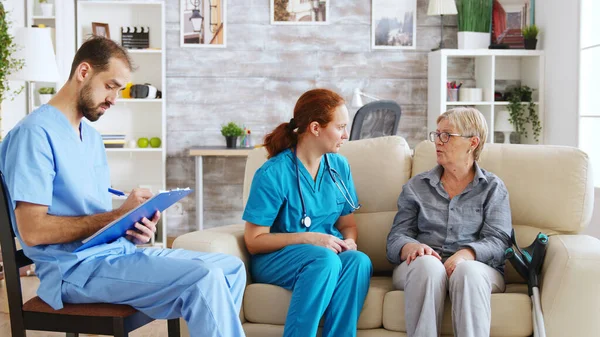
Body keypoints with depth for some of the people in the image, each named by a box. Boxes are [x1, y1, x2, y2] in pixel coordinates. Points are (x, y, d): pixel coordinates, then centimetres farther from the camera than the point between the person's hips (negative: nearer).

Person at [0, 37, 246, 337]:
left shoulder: (91, 135, 17)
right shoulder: (36, 132, -12)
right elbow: (32, 230, -19)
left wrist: (133, 228, -5)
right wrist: (120, 215, -17)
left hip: (116, 251, 9)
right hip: (74, 267, -9)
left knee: (231, 268, 3)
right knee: (204, 280, -25)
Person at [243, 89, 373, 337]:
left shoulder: (339, 166, 5)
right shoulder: (273, 173, -12)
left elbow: (348, 224, 14)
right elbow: (254, 241, -10)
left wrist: (348, 241, -10)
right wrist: (308, 238, -20)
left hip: (330, 254, 5)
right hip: (275, 258, -4)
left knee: (359, 260, -29)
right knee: (325, 260, -36)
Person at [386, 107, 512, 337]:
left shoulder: (493, 187, 12)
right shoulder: (416, 186, 18)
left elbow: (498, 241, -1)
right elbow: (396, 236, 9)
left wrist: (466, 254, -23)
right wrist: (411, 247, -17)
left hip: (476, 266, -1)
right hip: (420, 267, 1)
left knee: (467, 271, -37)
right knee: (428, 264, -35)